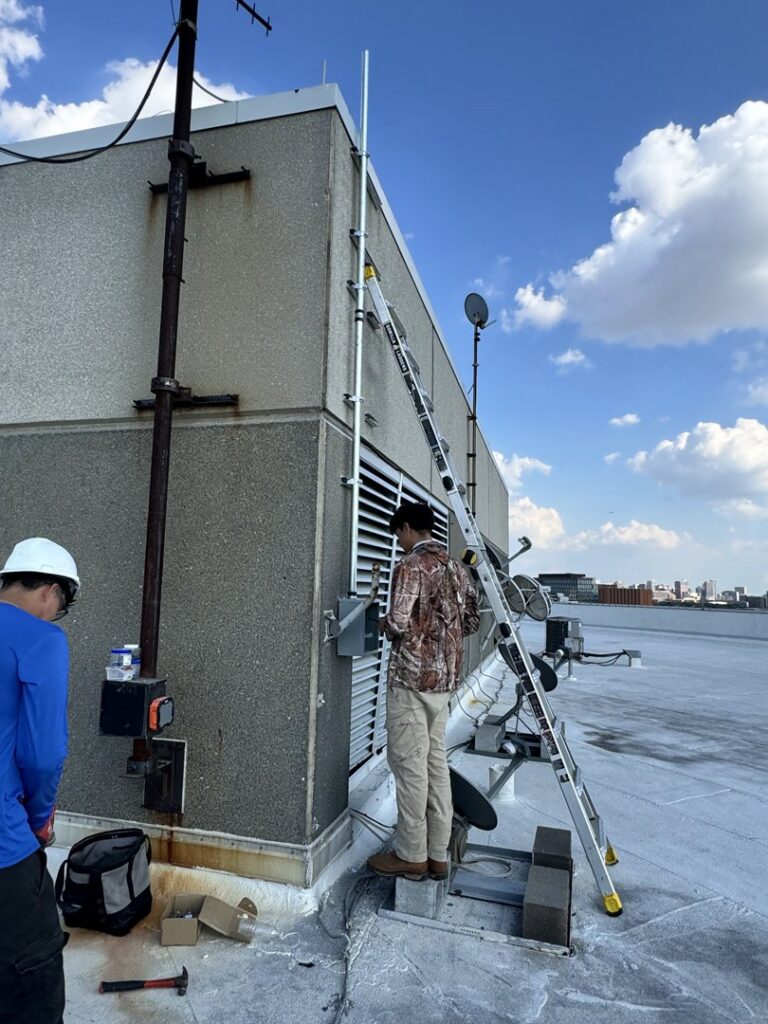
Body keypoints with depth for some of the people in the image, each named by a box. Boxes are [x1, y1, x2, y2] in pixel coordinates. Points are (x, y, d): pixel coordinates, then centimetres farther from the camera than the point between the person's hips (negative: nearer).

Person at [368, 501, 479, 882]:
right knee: (436, 760, 13)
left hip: (412, 675, -8)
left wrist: (385, 623, -1)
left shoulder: (411, 565, -14)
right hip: (444, 676, 8)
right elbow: (472, 621, 16)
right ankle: (438, 854, 21)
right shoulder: (455, 567, 11)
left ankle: (411, 855, 14)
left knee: (409, 763, 2)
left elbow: (399, 622, -23)